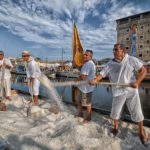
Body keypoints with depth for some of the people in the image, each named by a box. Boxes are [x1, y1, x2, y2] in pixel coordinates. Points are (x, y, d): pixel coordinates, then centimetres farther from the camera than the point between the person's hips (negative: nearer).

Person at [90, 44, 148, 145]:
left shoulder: (131, 60, -5)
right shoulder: (110, 64, -2)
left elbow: (143, 70, -4)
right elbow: (102, 74, -7)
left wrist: (137, 81, -19)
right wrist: (95, 80, -27)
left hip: (131, 90, -1)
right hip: (118, 91, 2)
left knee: (137, 112, 9)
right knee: (115, 111, 10)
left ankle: (141, 131, 36)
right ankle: (116, 127, 39)